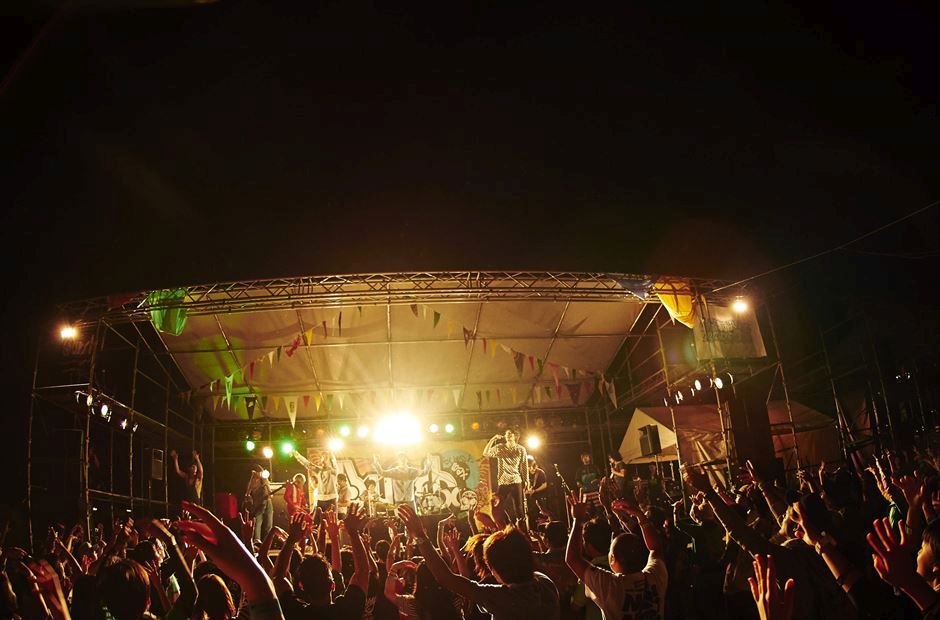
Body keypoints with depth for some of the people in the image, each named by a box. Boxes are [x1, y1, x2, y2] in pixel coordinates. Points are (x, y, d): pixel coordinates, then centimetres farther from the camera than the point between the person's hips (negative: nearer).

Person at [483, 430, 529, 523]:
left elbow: (524, 466, 7)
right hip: (502, 482, 1)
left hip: (516, 482, -1)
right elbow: (486, 453, -9)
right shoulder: (499, 448, 3)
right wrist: (493, 439, -14)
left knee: (518, 507, -1)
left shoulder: (521, 450, 3)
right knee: (502, 507, 3)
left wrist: (526, 481, 2)